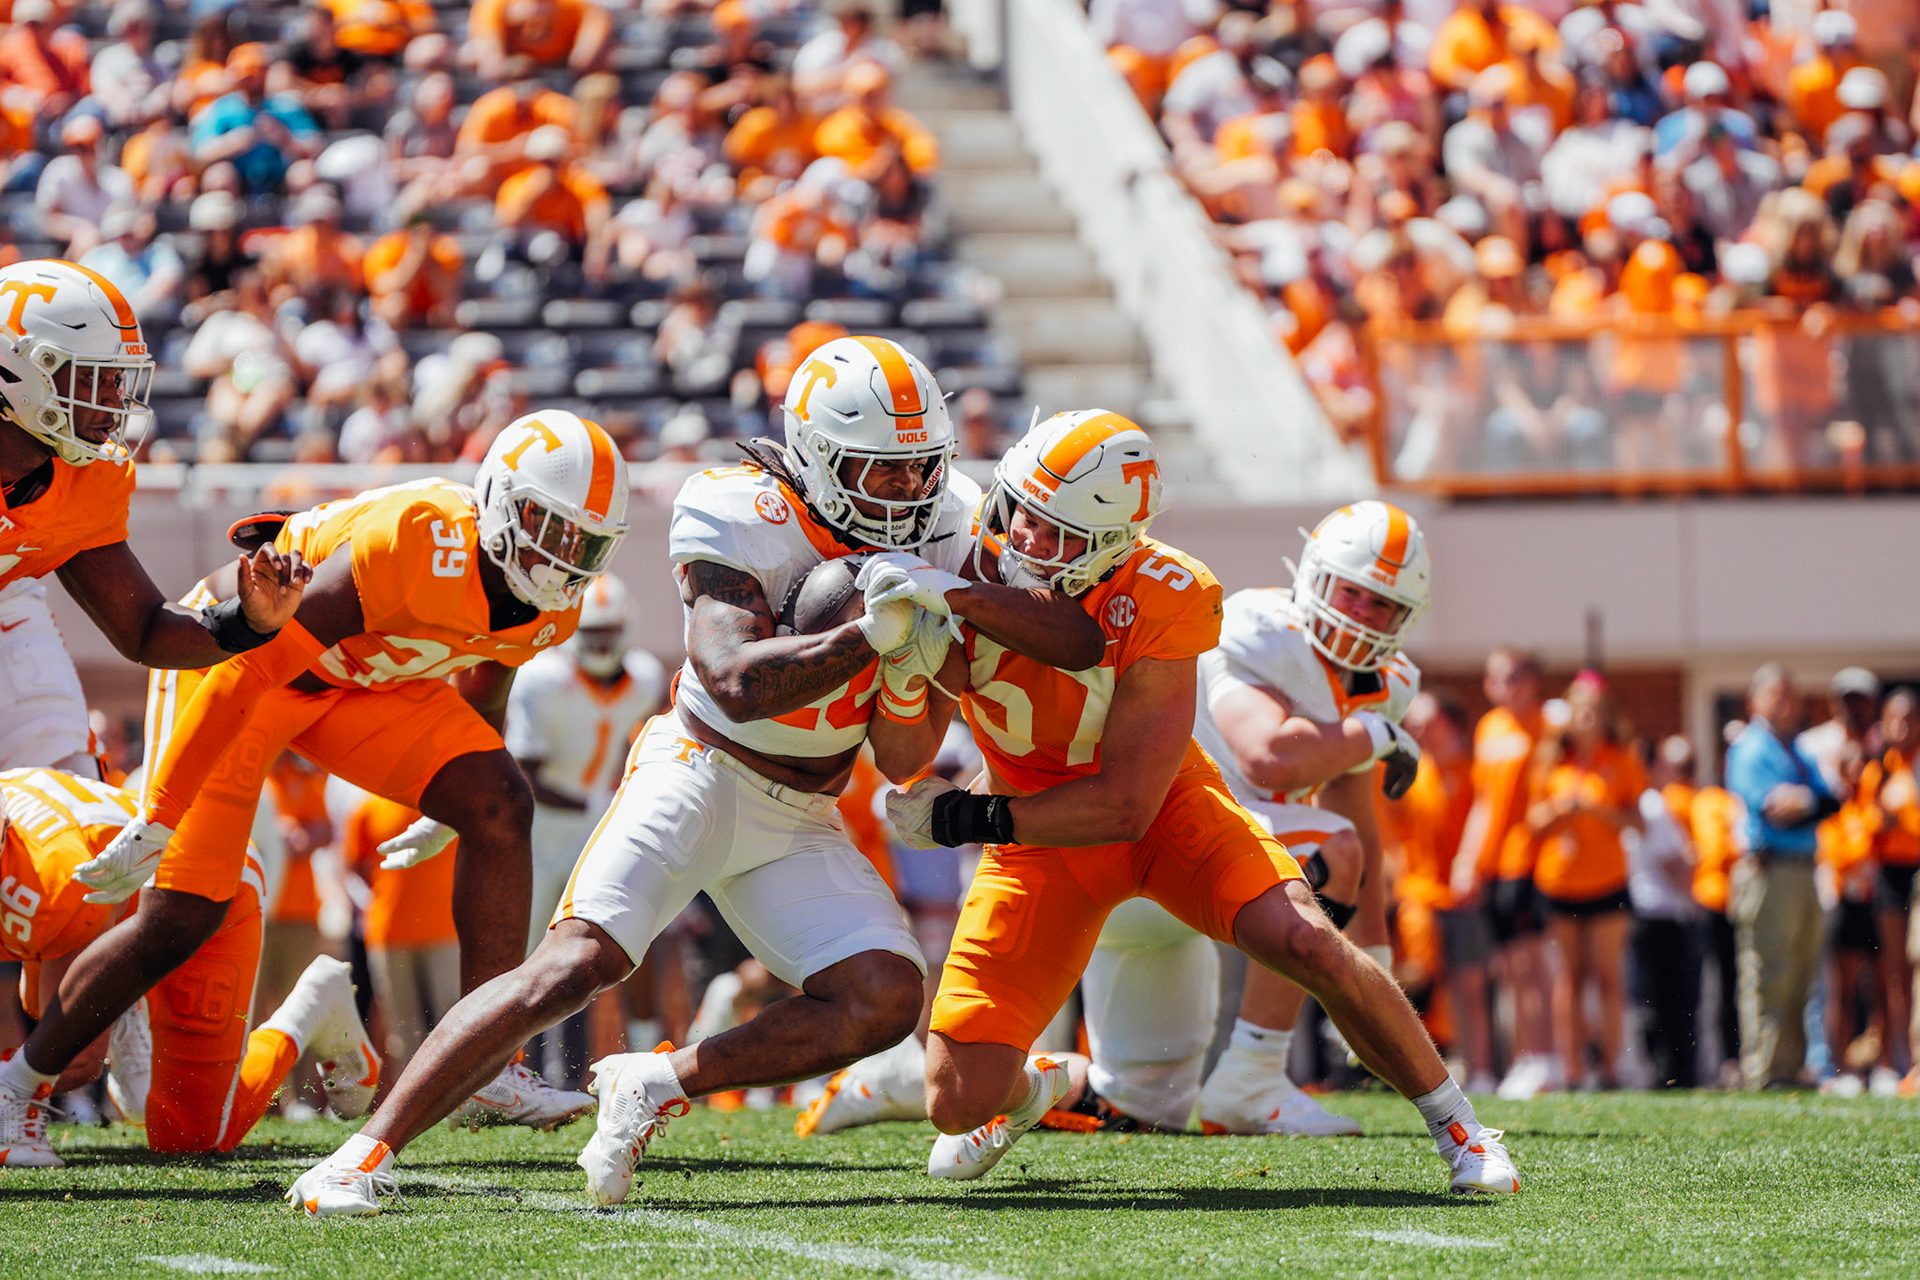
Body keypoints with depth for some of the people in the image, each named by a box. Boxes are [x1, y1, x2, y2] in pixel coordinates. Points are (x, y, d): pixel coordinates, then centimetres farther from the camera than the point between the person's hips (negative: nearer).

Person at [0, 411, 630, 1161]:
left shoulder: (553, 606, -11)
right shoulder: (412, 545, -36)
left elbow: (484, 680, 14)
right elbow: (249, 670, -32)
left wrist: (449, 808, 28)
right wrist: (155, 822, -28)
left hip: (354, 678, 7)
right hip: (237, 649, -7)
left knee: (500, 809, -11)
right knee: (182, 916, -11)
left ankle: (485, 1069, -6)